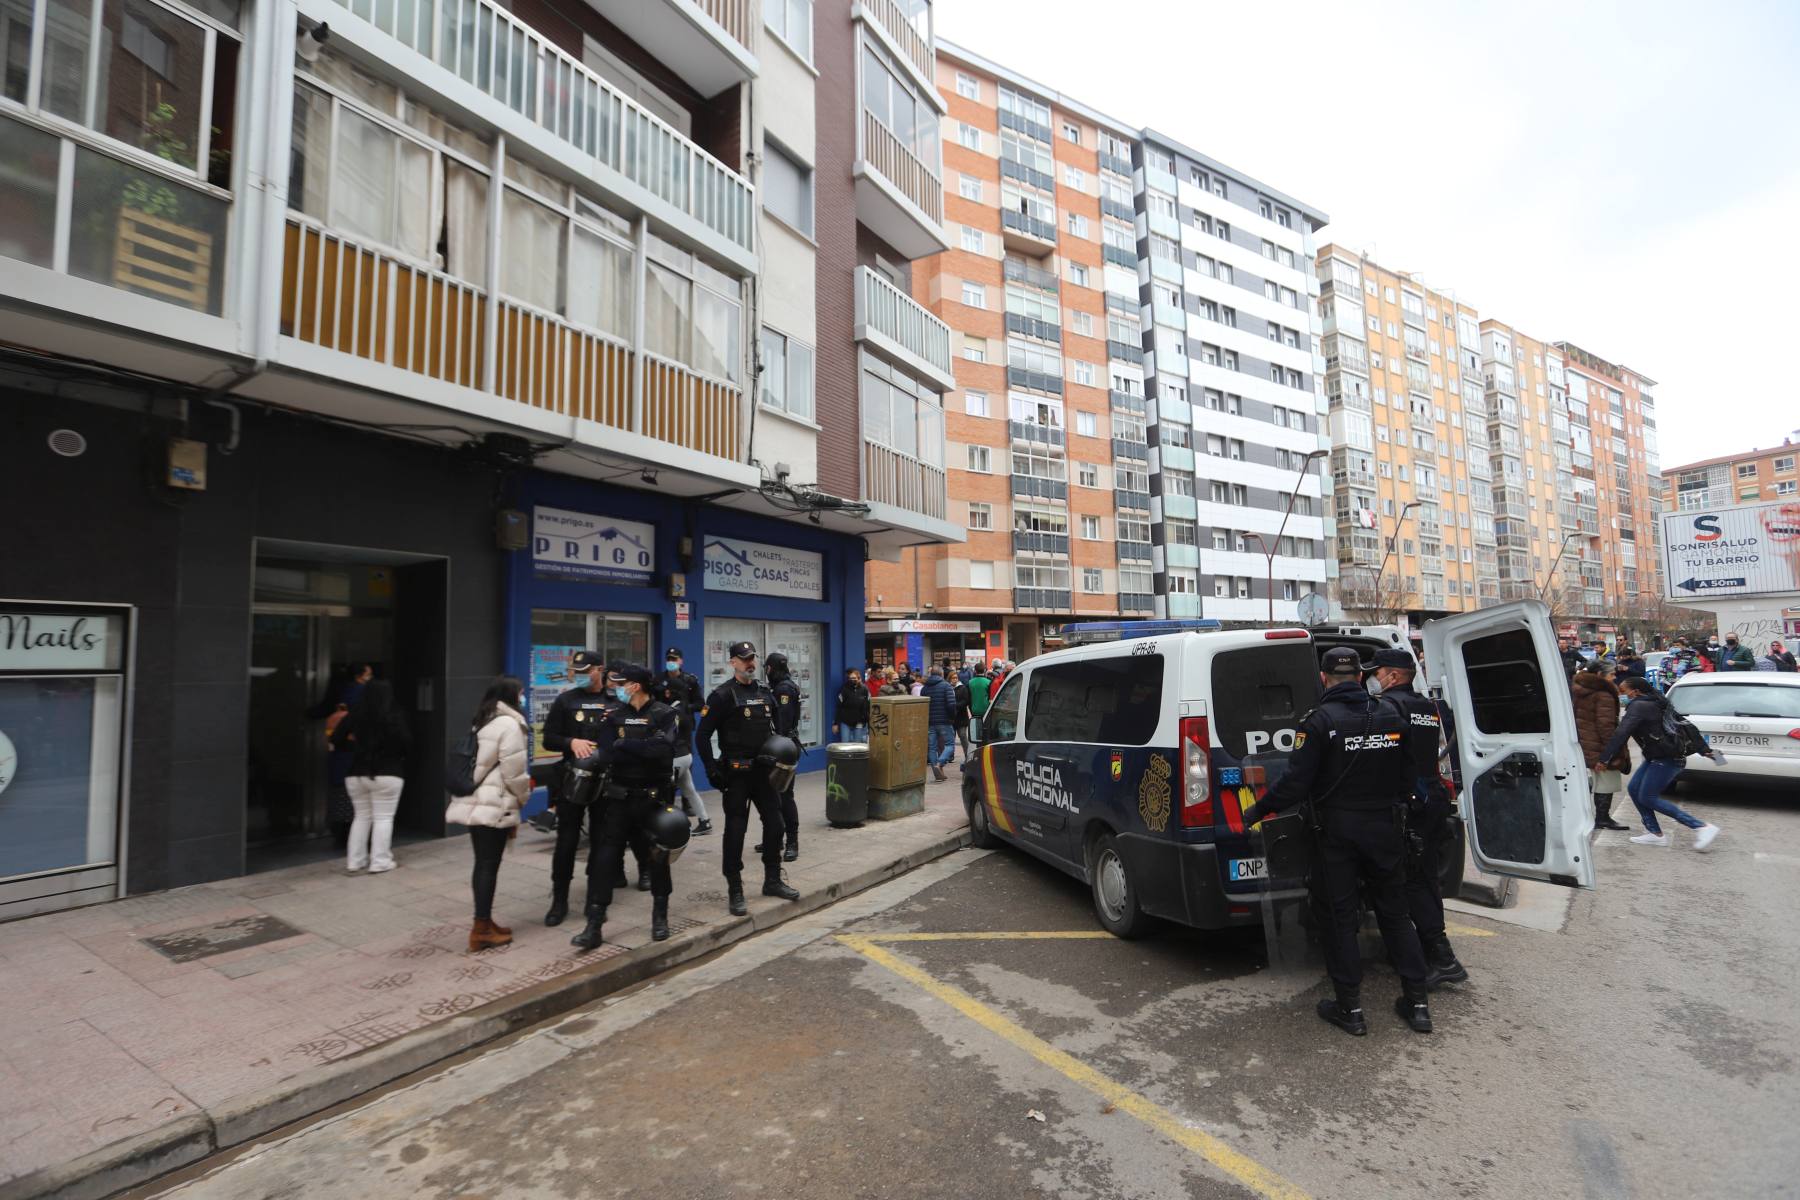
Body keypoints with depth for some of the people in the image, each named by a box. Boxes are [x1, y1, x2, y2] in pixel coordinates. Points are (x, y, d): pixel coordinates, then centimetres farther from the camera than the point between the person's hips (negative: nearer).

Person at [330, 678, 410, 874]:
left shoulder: (355, 715, -1)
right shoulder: (395, 716, -11)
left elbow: (336, 740, 2)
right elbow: (406, 744, -11)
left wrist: (358, 747, 17)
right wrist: (397, 755, 10)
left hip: (356, 773, 4)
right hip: (386, 774, -4)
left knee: (362, 816, 17)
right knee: (383, 818, 2)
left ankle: (355, 860, 20)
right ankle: (380, 862, 2)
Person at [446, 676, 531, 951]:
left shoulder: (481, 722, 17)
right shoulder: (509, 724, -12)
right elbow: (513, 772, -14)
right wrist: (523, 798, 4)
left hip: (474, 803, 9)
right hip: (494, 806, -9)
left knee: (483, 864, 14)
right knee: (489, 865, -3)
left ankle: (484, 922, 21)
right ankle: (481, 930, 2)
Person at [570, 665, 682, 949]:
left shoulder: (664, 715, -7)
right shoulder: (613, 715, 2)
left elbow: (662, 748, -25)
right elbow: (605, 752, -11)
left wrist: (624, 746, -20)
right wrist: (641, 751, -25)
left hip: (654, 798, -2)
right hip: (618, 798, 2)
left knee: (658, 857, 10)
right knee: (604, 859, -1)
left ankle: (660, 917, 28)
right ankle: (593, 925, 8)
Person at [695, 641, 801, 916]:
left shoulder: (765, 693, 9)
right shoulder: (722, 695, -9)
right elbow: (702, 736, -9)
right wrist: (712, 770, -14)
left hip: (764, 769, 6)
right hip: (736, 773, -6)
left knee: (774, 823, 10)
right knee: (735, 830, 0)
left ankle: (772, 881, 26)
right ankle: (734, 891, 11)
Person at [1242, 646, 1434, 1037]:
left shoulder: (1320, 721, -15)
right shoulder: (1393, 715, 2)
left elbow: (1296, 783, -17)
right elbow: (1410, 773, 8)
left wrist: (1259, 810, -5)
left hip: (1337, 832, -4)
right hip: (1386, 828, 5)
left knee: (1340, 917, 5)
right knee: (1394, 913, 17)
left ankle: (1350, 1008, 12)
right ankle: (1417, 1003, 21)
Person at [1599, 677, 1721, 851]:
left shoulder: (1639, 706, -17)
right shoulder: (1653, 703, 14)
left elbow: (1621, 733, -24)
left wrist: (1603, 759, -23)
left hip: (1666, 759, -10)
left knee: (1647, 797, -5)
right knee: (1633, 789, 8)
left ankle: (1702, 827, -4)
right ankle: (1655, 833, 10)